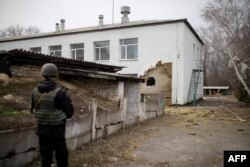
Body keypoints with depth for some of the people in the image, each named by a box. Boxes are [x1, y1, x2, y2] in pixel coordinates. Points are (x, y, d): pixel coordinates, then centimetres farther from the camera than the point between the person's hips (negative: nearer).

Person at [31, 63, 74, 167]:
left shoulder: (35, 91, -3)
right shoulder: (59, 93, -21)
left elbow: (33, 110, 9)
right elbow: (69, 113, -14)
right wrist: (66, 100, 2)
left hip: (42, 130, 5)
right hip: (57, 131, -5)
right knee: (61, 159, 12)